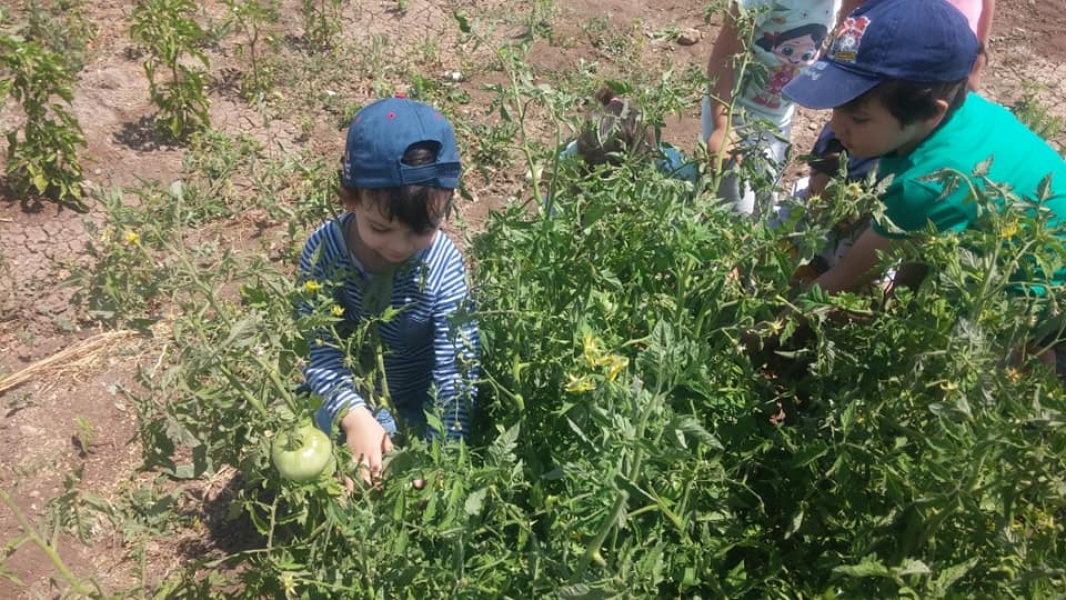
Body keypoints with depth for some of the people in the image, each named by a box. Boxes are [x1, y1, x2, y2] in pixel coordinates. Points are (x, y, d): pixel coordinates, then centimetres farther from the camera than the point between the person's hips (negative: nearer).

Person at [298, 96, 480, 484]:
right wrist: (354, 414, -37)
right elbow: (318, 350, -21)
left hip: (416, 409, -1)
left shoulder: (444, 268, -28)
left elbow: (456, 372, -25)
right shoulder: (323, 250, -23)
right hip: (347, 401, 2)